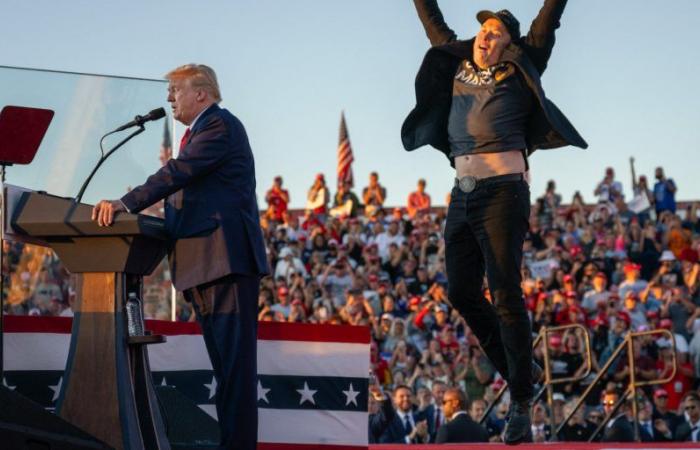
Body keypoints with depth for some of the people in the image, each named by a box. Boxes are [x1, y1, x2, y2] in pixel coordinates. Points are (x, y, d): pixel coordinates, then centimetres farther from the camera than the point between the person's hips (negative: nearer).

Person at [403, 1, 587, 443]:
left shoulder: (519, 72, 2)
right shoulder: (457, 65, 15)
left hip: (503, 191, -6)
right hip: (464, 194, 6)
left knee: (505, 295, -11)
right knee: (462, 291, 8)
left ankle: (522, 405, -10)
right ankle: (515, 373, 26)